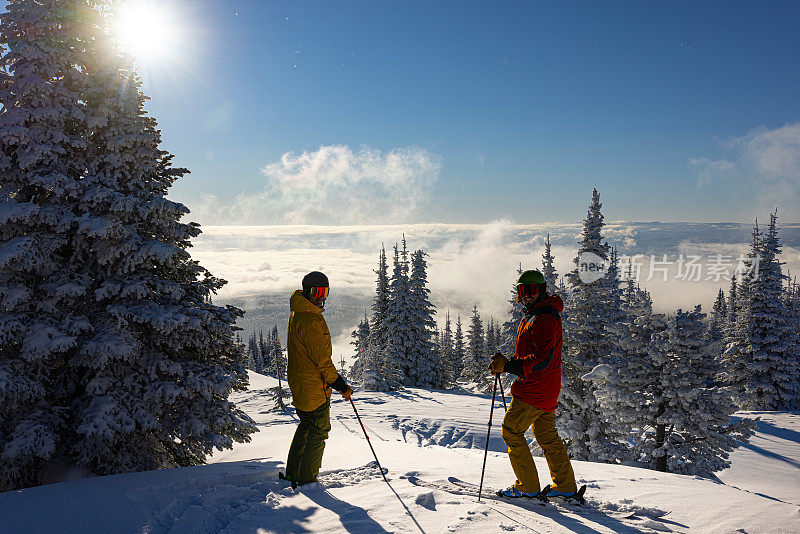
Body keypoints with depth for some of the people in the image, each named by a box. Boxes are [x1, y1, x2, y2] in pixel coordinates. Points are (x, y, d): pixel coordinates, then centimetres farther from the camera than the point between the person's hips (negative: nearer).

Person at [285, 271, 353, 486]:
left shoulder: (298, 313, 11)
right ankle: (307, 480, 8)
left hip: (299, 382, 11)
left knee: (307, 424, 23)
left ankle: (293, 472, 32)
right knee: (320, 430, 0)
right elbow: (321, 357, -22)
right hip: (313, 386, -11)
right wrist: (338, 383, -16)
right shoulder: (308, 319, -22)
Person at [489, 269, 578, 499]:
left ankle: (527, 486, 3)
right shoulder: (532, 316, 16)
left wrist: (508, 365, -28)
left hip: (535, 389, -10)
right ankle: (566, 486, 23)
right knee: (547, 435, 16)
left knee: (511, 430, -3)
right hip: (547, 390, 10)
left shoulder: (544, 318, -18)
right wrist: (505, 362, 6)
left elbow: (543, 358, -26)